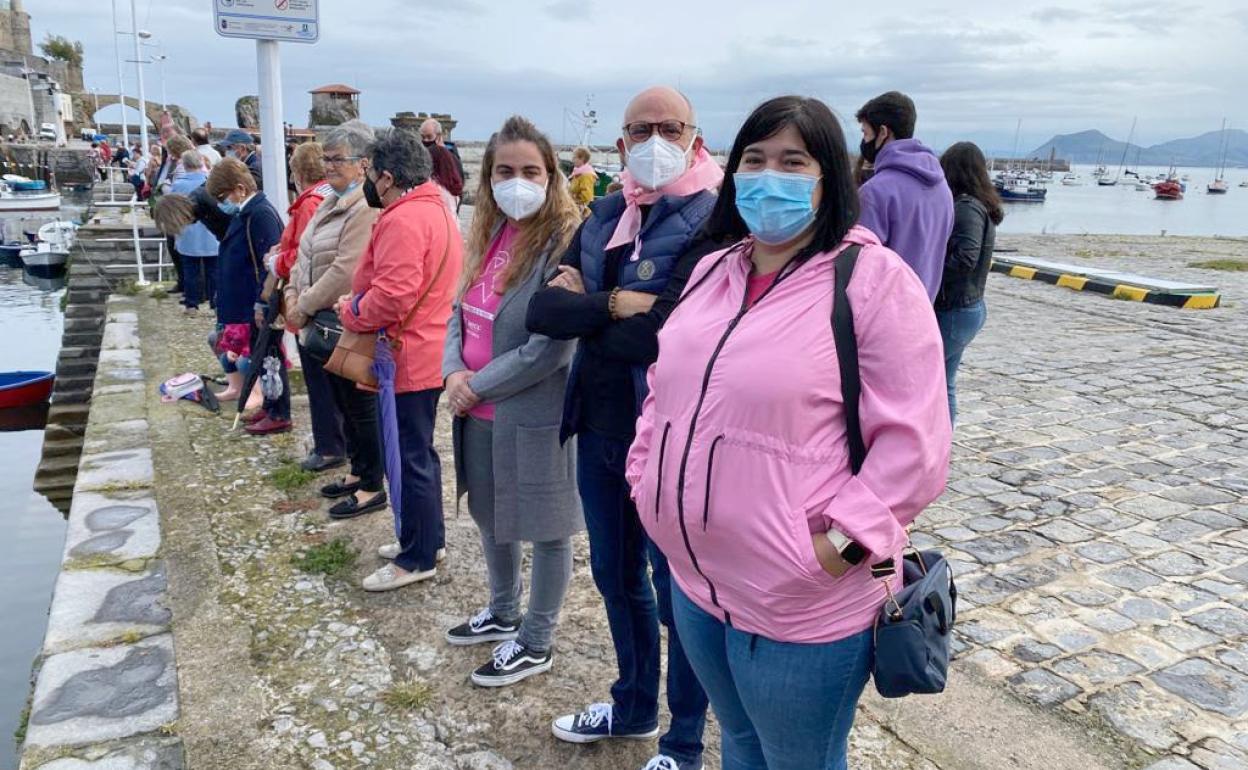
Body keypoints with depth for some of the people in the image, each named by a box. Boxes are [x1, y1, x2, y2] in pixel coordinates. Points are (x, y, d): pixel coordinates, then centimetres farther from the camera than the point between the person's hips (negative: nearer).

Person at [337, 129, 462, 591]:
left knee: (411, 456, 0)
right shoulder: (438, 209, 13)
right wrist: (359, 304, 9)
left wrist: (351, 313, -10)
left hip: (409, 357, -10)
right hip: (430, 352, 10)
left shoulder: (403, 221, -20)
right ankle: (429, 539, 33)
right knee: (419, 451, 20)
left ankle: (418, 559, 12)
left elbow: (393, 295, -28)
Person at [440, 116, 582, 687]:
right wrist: (454, 372, -6)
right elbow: (461, 308, 12)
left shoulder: (562, 243, -18)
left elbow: (552, 349, -22)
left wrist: (480, 385, -14)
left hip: (533, 414, -8)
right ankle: (503, 612, 46)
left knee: (545, 526, 9)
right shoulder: (489, 233, 7)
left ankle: (536, 642, 28)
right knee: (490, 513, 23)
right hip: (477, 409, 9)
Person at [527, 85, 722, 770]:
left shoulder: (716, 220, -14)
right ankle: (633, 706, 45)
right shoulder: (603, 215, 8)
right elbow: (543, 308, -1)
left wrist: (585, 312, -13)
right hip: (599, 429, 7)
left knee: (679, 593, 10)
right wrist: (616, 304, -17)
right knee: (616, 578, 22)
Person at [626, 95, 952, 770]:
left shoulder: (874, 280, -14)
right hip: (694, 582, 6)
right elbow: (665, 387, 16)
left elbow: (912, 442, -17)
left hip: (801, 608, -6)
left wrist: (843, 542, -22)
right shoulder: (712, 271, 8)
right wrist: (647, 475, 7)